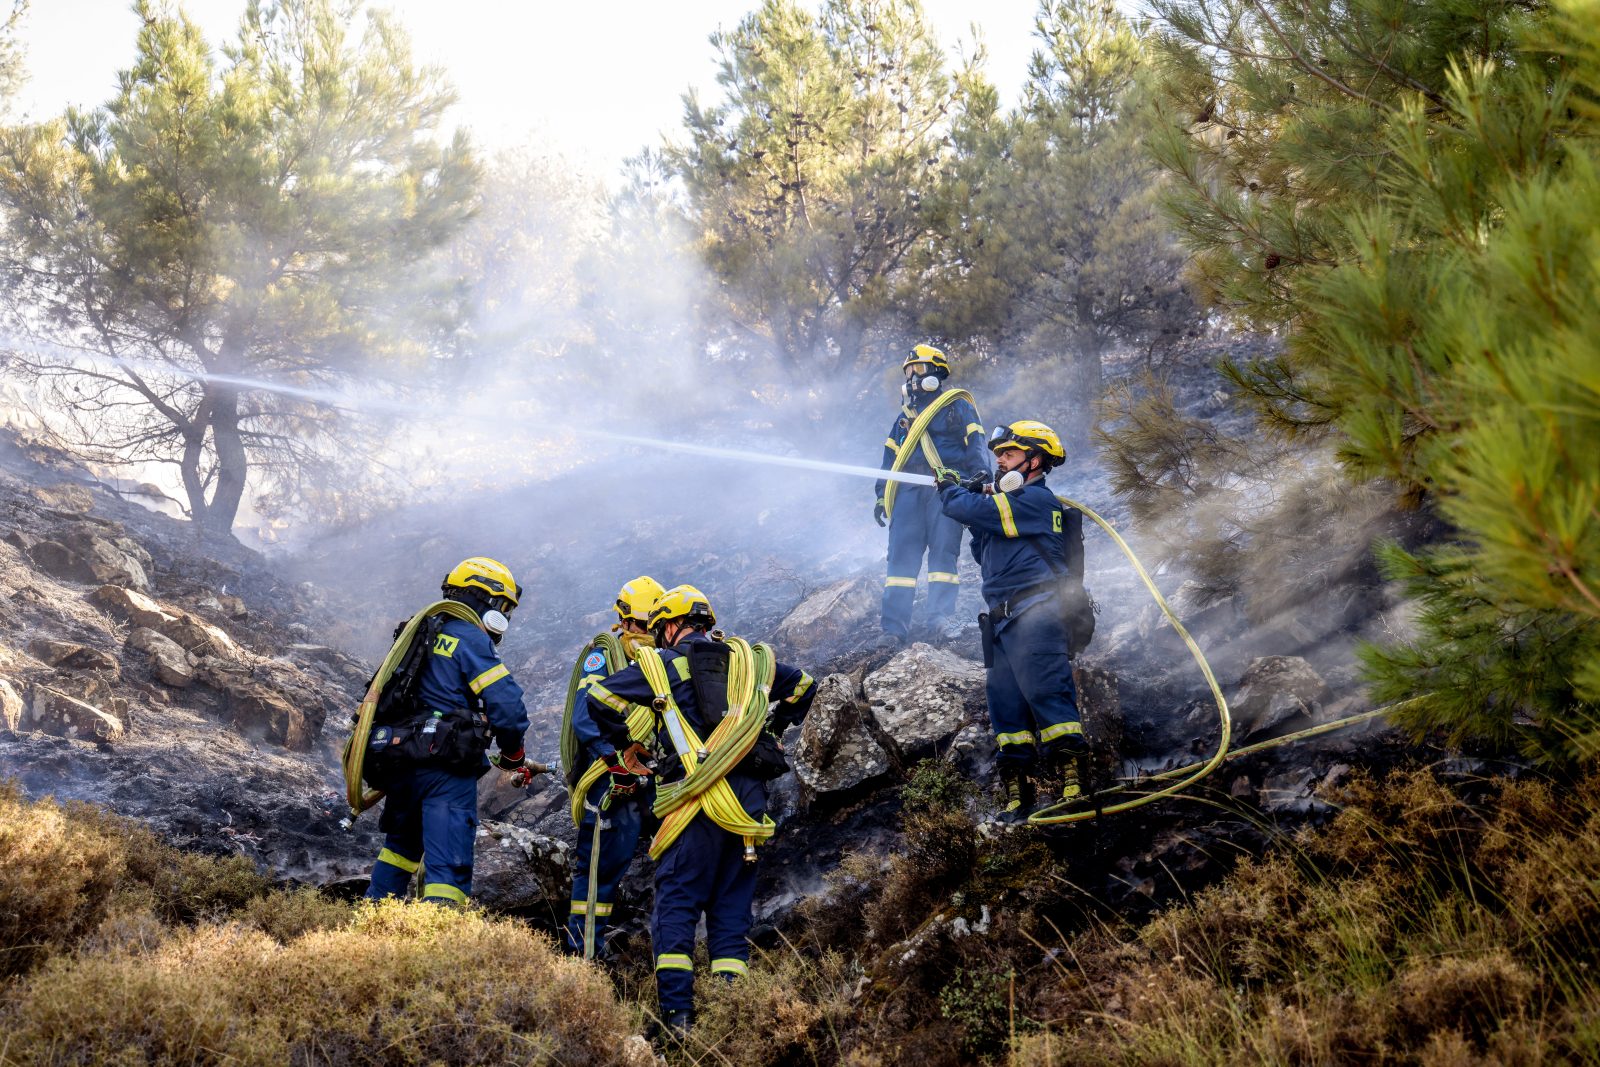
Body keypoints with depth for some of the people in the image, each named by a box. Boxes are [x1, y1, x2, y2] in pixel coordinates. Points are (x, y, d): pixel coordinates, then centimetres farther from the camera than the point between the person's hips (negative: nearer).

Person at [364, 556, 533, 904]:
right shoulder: (472, 641, -9)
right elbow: (507, 707, -16)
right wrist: (513, 756, 2)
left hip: (403, 760, 8)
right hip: (448, 770, -8)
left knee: (401, 845, 27)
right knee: (448, 863, -10)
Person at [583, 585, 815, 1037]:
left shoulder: (661, 663, 6)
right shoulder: (750, 658, 17)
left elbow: (599, 698, 1)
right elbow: (803, 686, 28)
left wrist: (625, 740, 15)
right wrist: (770, 733, 30)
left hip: (695, 801, -4)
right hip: (749, 796, 4)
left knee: (676, 904, 0)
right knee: (732, 907, 10)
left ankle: (676, 1013, -9)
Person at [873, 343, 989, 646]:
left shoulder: (957, 406, 11)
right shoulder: (905, 413, 28)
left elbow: (975, 443, 1)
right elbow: (891, 456, 28)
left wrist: (981, 474, -15)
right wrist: (882, 494, 20)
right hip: (909, 490, 4)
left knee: (943, 550, -11)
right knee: (901, 555, -5)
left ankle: (939, 617, -13)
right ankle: (894, 627, -8)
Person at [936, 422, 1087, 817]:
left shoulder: (1036, 499, -7)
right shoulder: (1011, 505, 26)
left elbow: (968, 510, -14)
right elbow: (984, 555, 28)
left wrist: (950, 489, 8)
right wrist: (978, 502, 16)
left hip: (1035, 617, -10)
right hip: (1004, 621, 10)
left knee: (1047, 692, -17)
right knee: (1006, 705, 7)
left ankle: (1069, 781, -21)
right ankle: (1016, 791, 9)